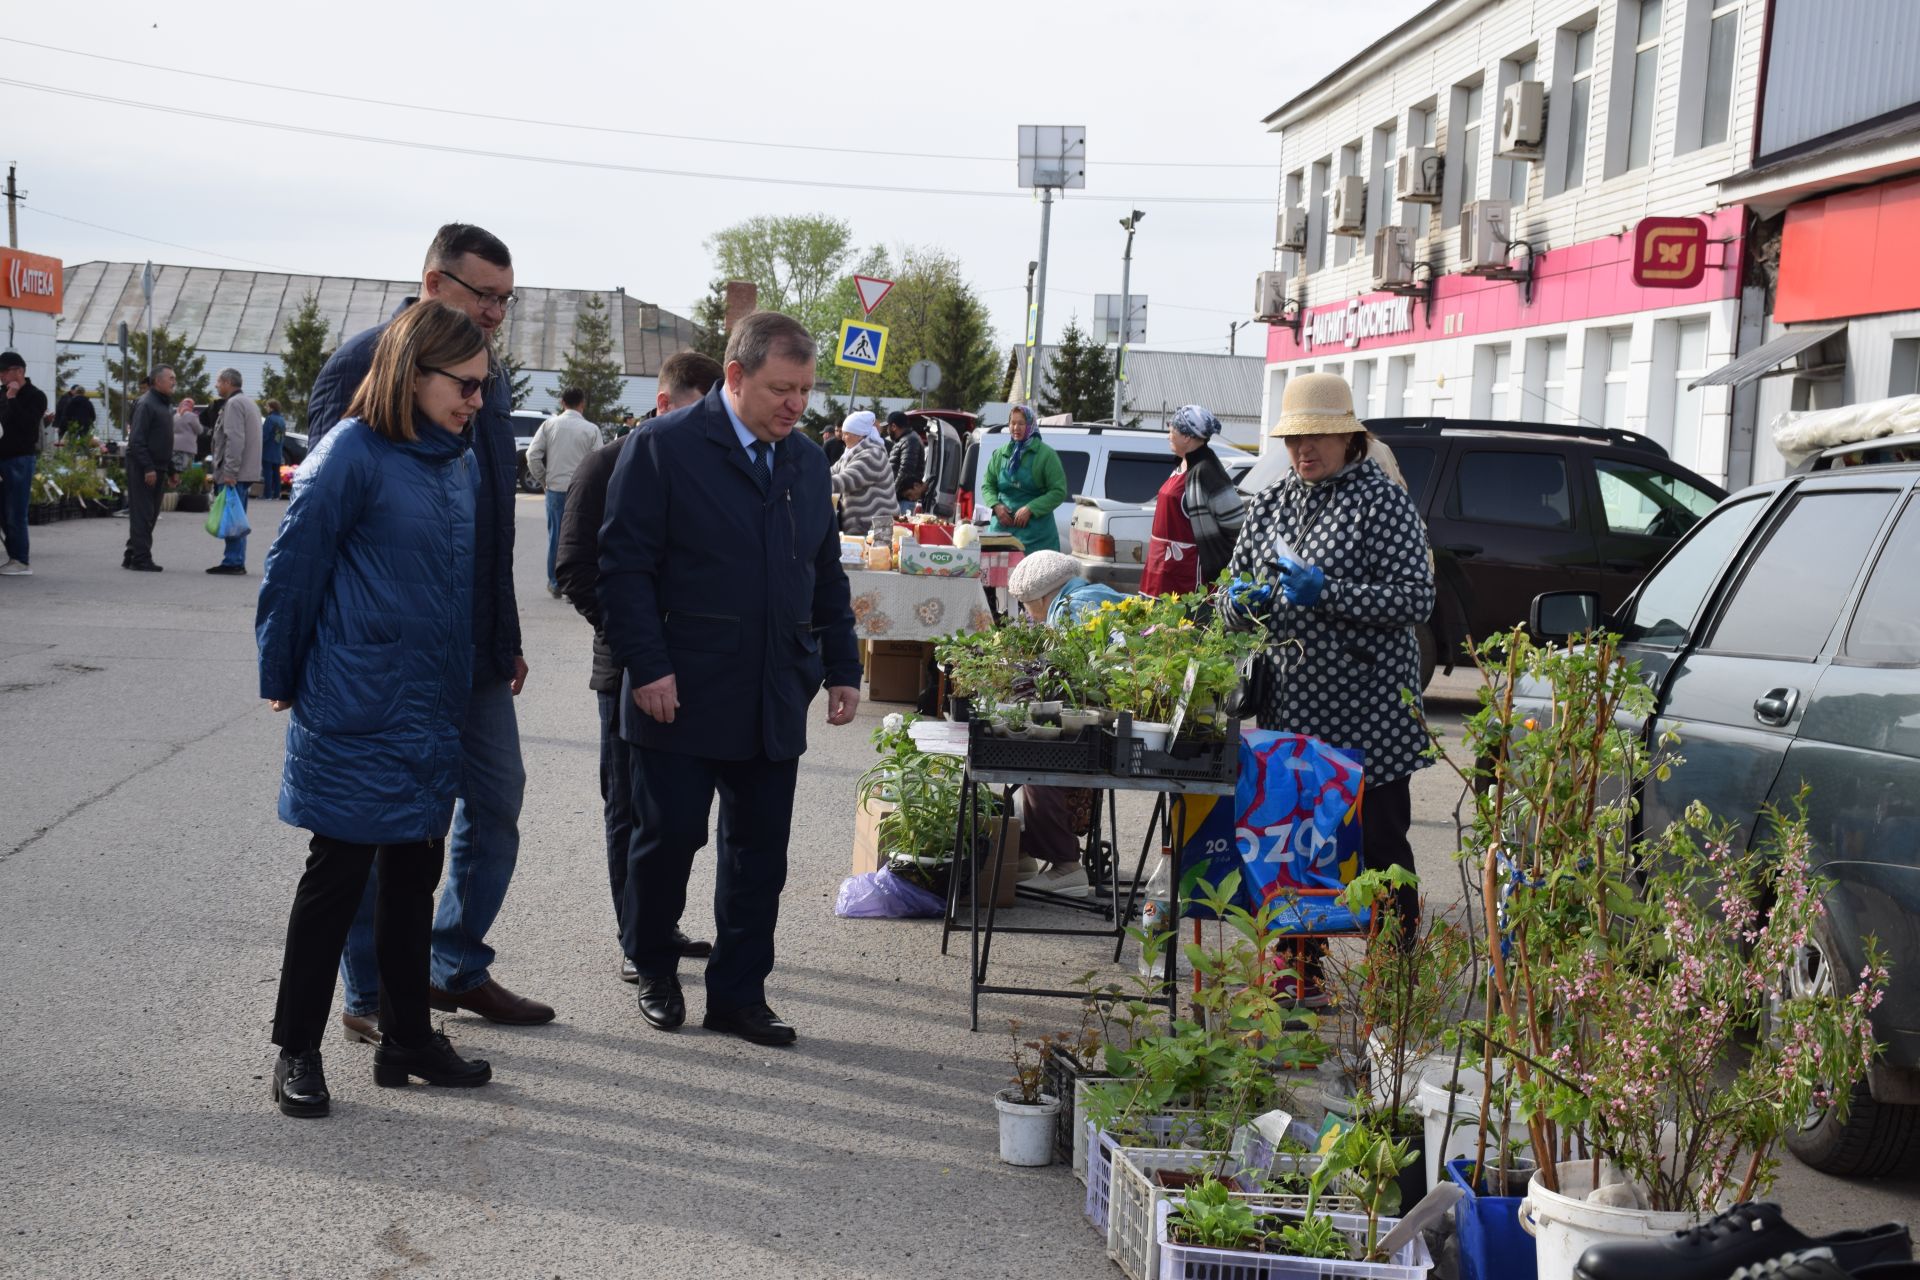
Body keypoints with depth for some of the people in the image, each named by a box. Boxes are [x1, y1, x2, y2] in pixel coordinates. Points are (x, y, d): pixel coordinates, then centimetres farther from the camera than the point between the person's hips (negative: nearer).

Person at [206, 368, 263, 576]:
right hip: (247, 472, 10)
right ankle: (235, 561, 16)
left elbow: (235, 440, -21)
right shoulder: (249, 402, 20)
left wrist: (229, 471, -22)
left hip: (235, 473, -10)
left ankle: (234, 562, -9)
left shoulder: (234, 403, -12)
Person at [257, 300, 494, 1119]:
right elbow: (293, 569, -10)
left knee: (413, 875, 14)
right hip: (357, 710, -7)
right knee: (338, 876, 2)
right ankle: (296, 1052, 15)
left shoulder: (461, 462, 7)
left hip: (433, 709, 7)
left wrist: (484, 664, 14)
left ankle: (406, 1039, 26)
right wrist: (282, 678, -2)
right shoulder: (354, 454, -14)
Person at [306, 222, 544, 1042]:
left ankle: (456, 967, 25)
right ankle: (370, 996, 15)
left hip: (475, 645, 7)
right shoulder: (365, 365, -11)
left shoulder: (489, 381, 12)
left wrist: (508, 636, 17)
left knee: (497, 800, 11)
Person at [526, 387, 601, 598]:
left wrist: (542, 480, 9)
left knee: (555, 536, 11)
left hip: (555, 488, 2)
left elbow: (533, 455, -3)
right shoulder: (591, 430, -5)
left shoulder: (549, 425, 1)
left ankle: (555, 584, 17)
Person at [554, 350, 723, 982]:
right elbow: (575, 568, -8)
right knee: (630, 808, 4)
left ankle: (664, 925, 21)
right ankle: (635, 938, 11)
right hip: (629, 668, -4)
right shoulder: (609, 467, -5)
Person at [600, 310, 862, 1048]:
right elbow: (625, 565, -10)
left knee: (760, 849, 7)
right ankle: (655, 973, 24)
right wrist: (647, 667, -16)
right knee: (670, 836, 3)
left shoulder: (807, 461, 12)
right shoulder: (665, 447, -7)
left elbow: (826, 573, 18)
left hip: (775, 702, 5)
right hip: (682, 696, -5)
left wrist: (841, 668, 11)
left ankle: (739, 993, 17)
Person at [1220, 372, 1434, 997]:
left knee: (1378, 844, 0)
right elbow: (1234, 595, 18)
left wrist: (1326, 593, -21)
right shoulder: (1272, 501, 13)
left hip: (1366, 711, -5)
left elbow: (1415, 599, -13)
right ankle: (1301, 970, 20)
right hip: (1290, 708, 5)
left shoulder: (1382, 501, -5)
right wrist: (1243, 598, -7)